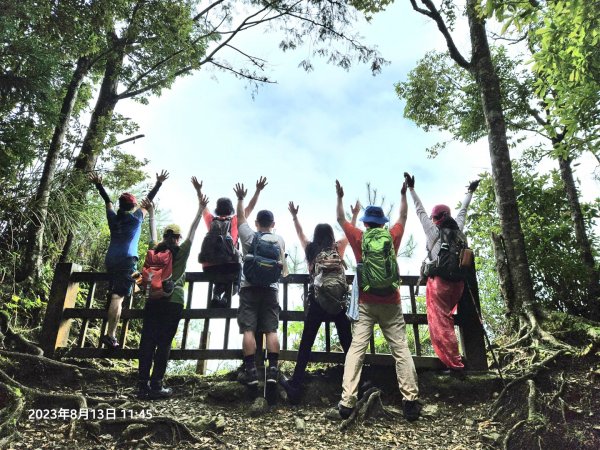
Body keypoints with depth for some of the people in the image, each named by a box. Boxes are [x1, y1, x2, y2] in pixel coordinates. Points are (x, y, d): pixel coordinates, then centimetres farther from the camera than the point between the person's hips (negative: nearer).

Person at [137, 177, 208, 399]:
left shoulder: (155, 250, 8)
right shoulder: (181, 252, -1)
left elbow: (152, 233, 24)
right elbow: (193, 229, 1)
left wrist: (151, 212, 37)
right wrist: (201, 206, 6)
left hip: (153, 301, 4)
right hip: (173, 303, -3)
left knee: (147, 342, 3)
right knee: (164, 344, -1)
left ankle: (142, 385, 4)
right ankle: (155, 386, -1)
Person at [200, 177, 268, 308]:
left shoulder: (211, 220, 13)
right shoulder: (235, 220, 6)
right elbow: (250, 207, 14)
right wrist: (258, 190, 17)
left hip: (209, 266, 3)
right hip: (230, 265, -3)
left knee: (218, 277, 35)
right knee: (237, 271, 29)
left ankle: (216, 295, 8)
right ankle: (226, 297, 6)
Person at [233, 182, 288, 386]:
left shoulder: (249, 236, 6)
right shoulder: (279, 240, 10)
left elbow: (240, 217, 21)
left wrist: (241, 199, 33)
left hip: (249, 287, -1)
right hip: (271, 288, 2)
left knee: (248, 330, -3)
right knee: (271, 330, 0)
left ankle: (250, 371, -6)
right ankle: (272, 370, -4)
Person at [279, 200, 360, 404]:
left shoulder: (310, 249, 6)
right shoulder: (338, 248, 3)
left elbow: (300, 233, 24)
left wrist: (294, 216, 36)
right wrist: (355, 215, 33)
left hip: (316, 301, 1)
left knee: (305, 345, 6)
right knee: (348, 343, 7)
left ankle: (295, 386, 7)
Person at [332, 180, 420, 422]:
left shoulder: (359, 238, 1)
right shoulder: (392, 236, 3)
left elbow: (341, 220, 16)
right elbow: (403, 217, 22)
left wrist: (340, 197, 27)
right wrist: (404, 193, 34)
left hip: (366, 304, -1)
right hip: (391, 304, 1)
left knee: (356, 349, -2)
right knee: (401, 350, 5)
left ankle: (346, 403, -5)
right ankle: (411, 402, 6)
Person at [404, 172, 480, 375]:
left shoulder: (434, 230, -1)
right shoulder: (457, 229, 9)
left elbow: (420, 211, 4)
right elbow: (463, 210, 23)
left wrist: (411, 188, 10)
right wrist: (470, 192, 38)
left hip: (439, 281, -6)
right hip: (457, 281, 6)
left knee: (440, 325, -2)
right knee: (446, 320, 22)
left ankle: (455, 365, -3)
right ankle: (453, 360, 28)